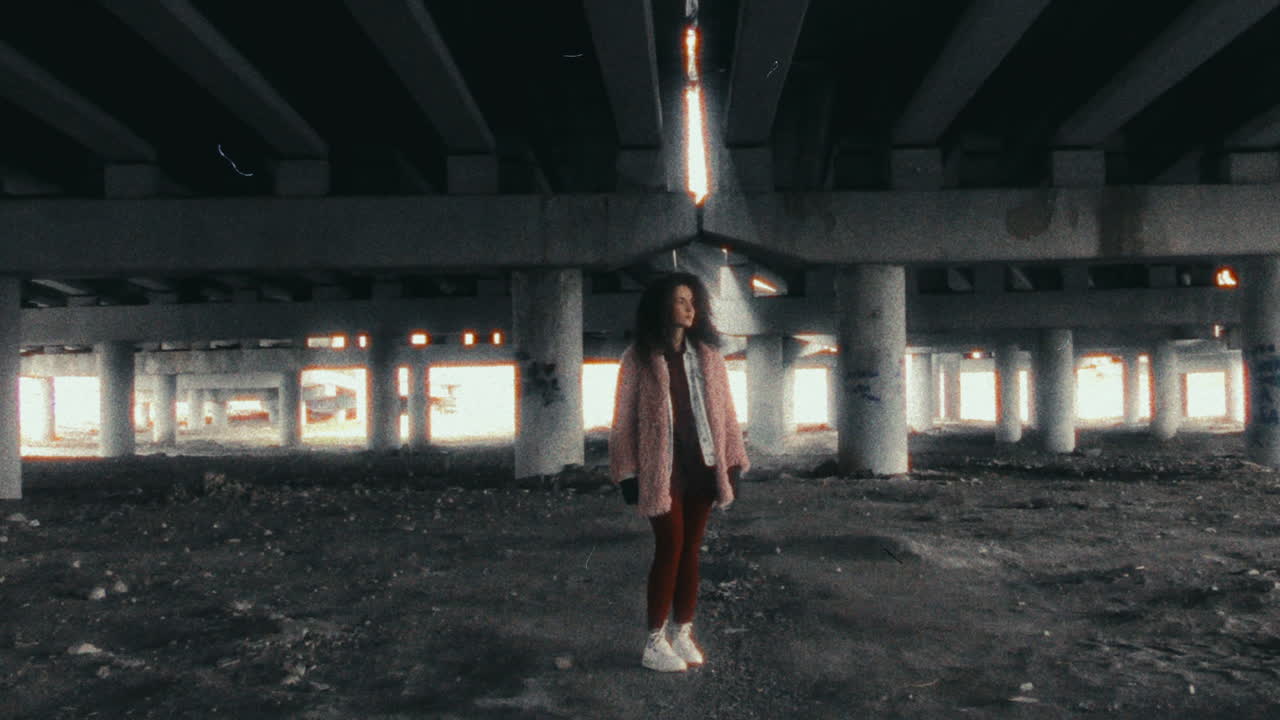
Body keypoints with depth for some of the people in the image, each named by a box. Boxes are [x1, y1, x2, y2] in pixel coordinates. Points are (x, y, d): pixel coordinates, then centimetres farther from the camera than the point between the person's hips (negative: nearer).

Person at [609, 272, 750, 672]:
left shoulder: (707, 354, 7)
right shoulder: (639, 358, -4)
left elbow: (723, 411, 8)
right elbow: (625, 418, -3)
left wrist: (732, 462, 4)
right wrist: (627, 472, -7)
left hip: (701, 465, 4)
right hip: (662, 469, -4)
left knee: (690, 549, 9)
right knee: (670, 549, -4)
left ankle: (683, 634, 21)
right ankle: (655, 644, 7)